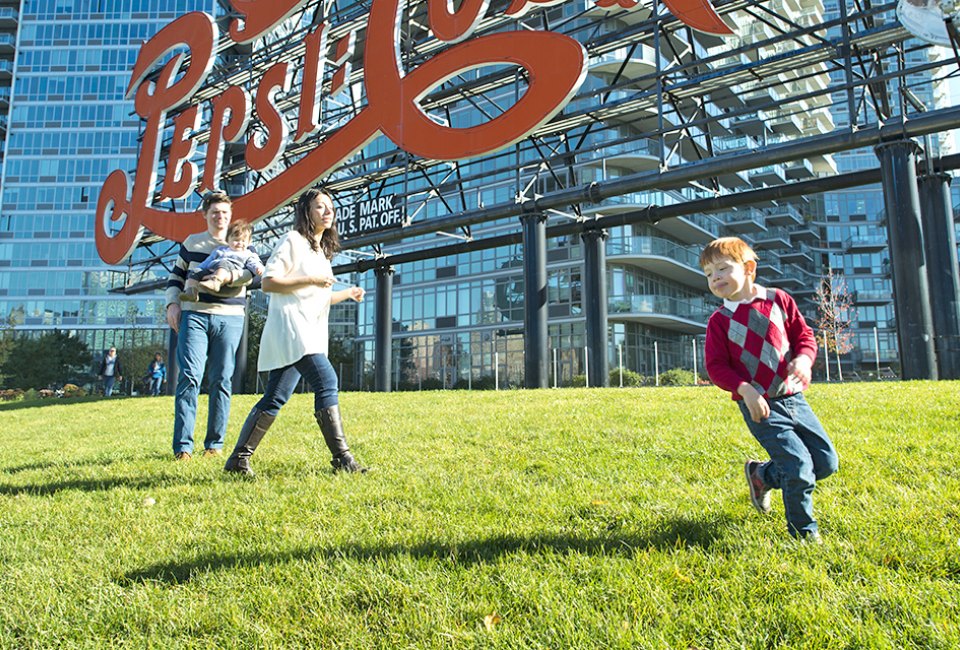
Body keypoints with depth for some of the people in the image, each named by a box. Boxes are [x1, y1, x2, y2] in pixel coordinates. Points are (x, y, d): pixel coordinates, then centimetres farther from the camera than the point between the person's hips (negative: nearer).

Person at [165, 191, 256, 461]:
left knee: (222, 380, 1)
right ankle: (182, 446, -8)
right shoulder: (192, 242, 16)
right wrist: (172, 304, 3)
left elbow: (251, 272, -6)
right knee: (189, 376, -10)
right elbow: (176, 275, 19)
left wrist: (235, 274, -29)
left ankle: (214, 444, 10)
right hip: (194, 315, 0)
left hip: (229, 319, 0)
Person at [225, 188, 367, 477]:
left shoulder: (322, 251, 25)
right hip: (290, 326, -9)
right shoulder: (292, 241, -2)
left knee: (275, 398, 6)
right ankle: (341, 458, -18)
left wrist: (347, 294, 19)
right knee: (326, 381, -19)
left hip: (309, 333, 9)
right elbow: (268, 282, -12)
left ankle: (239, 459, 12)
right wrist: (311, 280, -15)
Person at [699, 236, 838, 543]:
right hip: (760, 407, -4)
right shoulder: (720, 320, -5)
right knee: (800, 469, -10)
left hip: (793, 398, 5)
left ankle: (762, 475, 30)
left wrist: (804, 357, -14)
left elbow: (804, 334, 8)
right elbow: (716, 366, -6)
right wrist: (744, 389, -22)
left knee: (826, 462, 9)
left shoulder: (779, 300, 3)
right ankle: (804, 533, 13)